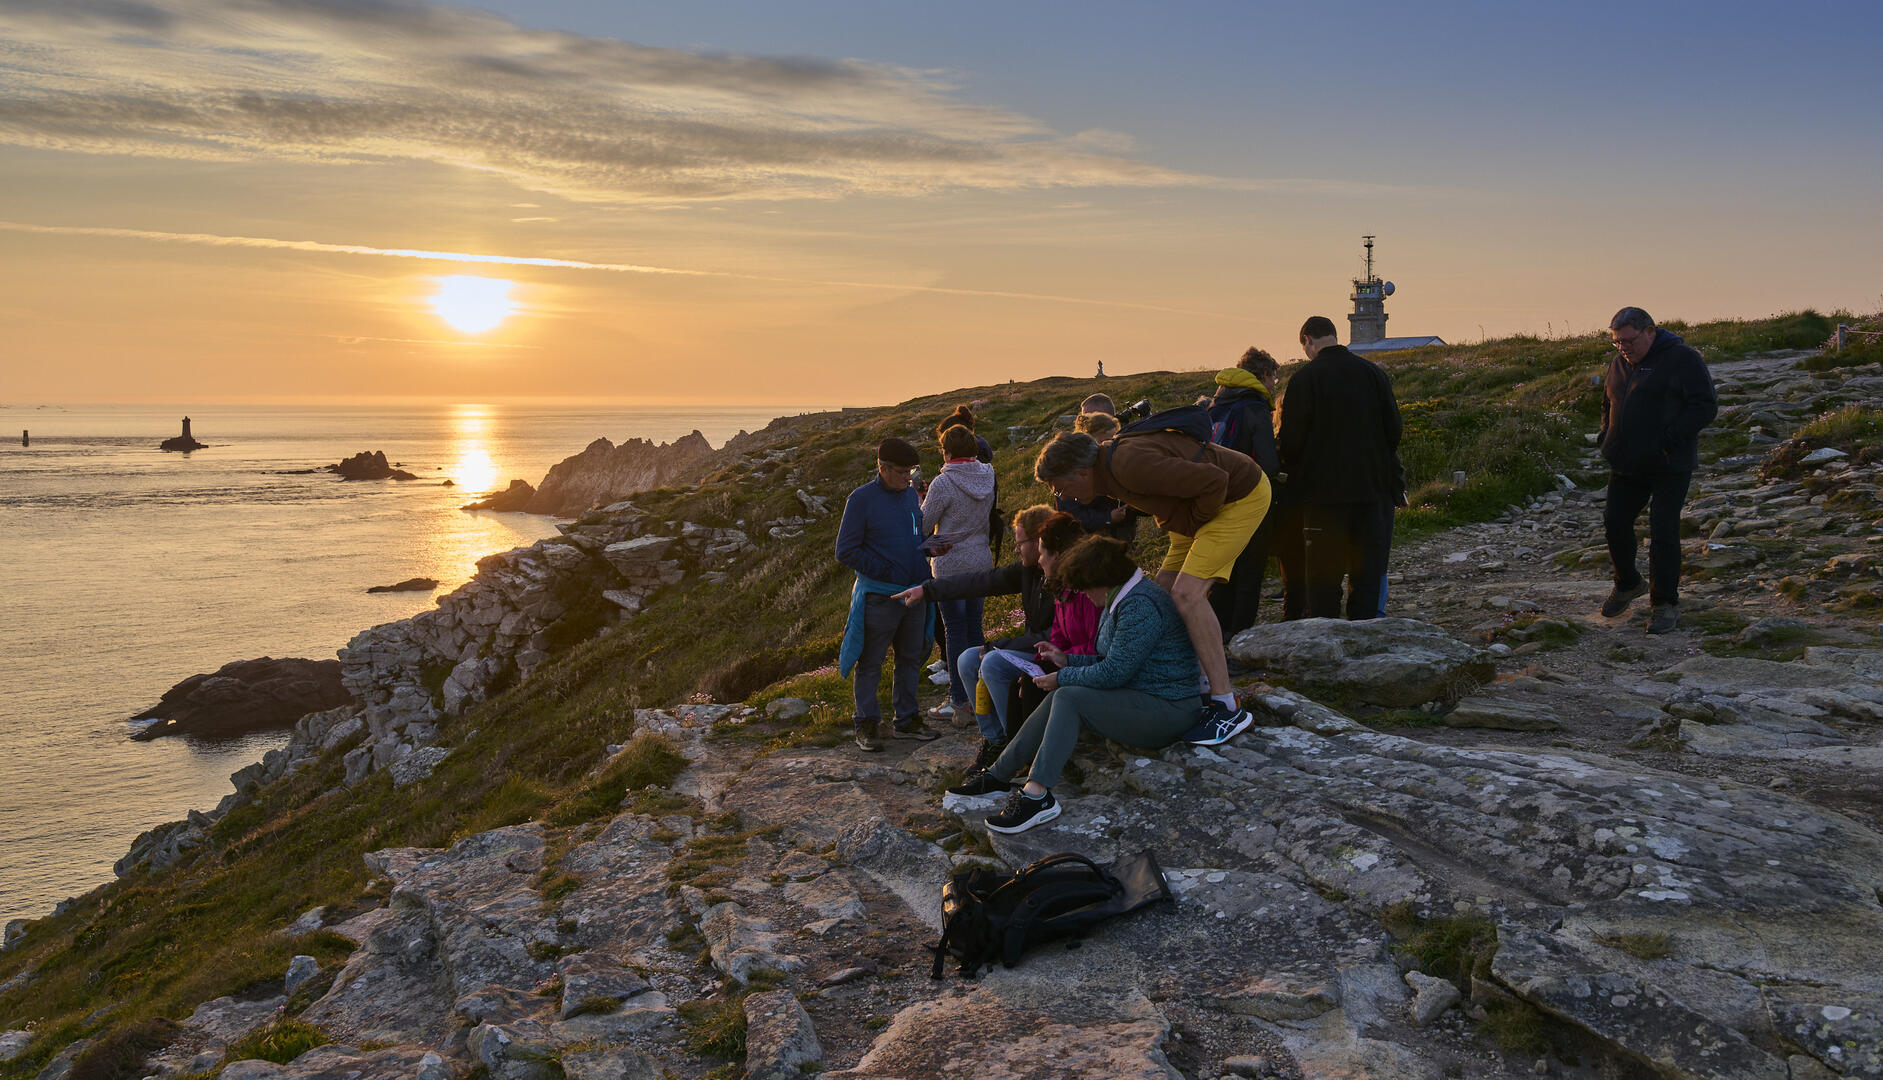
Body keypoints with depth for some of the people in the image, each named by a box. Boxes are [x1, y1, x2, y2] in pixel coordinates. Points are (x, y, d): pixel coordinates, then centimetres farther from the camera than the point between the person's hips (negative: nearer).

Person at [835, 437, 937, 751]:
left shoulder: (910, 493, 9)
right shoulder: (861, 499, -11)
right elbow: (846, 551, -11)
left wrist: (922, 570, 5)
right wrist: (886, 571, -16)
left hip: (914, 594, 6)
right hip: (879, 597, -6)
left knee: (910, 659, 14)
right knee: (870, 664, 2)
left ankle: (907, 720, 25)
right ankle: (866, 725, 12)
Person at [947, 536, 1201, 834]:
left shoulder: (1140, 606, -21)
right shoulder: (1121, 599, 13)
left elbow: (1113, 673, -22)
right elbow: (1112, 662, 19)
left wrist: (1062, 678, -9)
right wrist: (1068, 660, 13)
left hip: (1166, 712, -10)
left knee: (1068, 697, -21)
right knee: (1059, 697, 3)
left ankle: (1037, 795, -27)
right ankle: (999, 773, 6)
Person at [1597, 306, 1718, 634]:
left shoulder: (1682, 358, -9)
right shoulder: (1619, 362, 11)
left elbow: (1706, 406, -13)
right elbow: (1608, 402, 26)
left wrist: (1671, 436, -23)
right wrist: (1607, 435, 8)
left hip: (1669, 466, -7)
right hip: (1627, 465, 7)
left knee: (1663, 530, -8)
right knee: (1615, 522, 9)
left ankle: (1665, 604, 3)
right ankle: (1628, 584, 33)